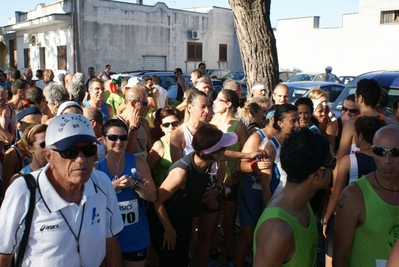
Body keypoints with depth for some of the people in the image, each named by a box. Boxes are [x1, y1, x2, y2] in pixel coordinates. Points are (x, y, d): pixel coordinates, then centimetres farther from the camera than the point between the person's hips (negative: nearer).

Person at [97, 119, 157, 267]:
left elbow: (153, 196, -7)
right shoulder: (96, 167, -6)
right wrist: (112, 187, -23)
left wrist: (134, 184, -23)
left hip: (136, 236, 0)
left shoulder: (138, 162, -6)